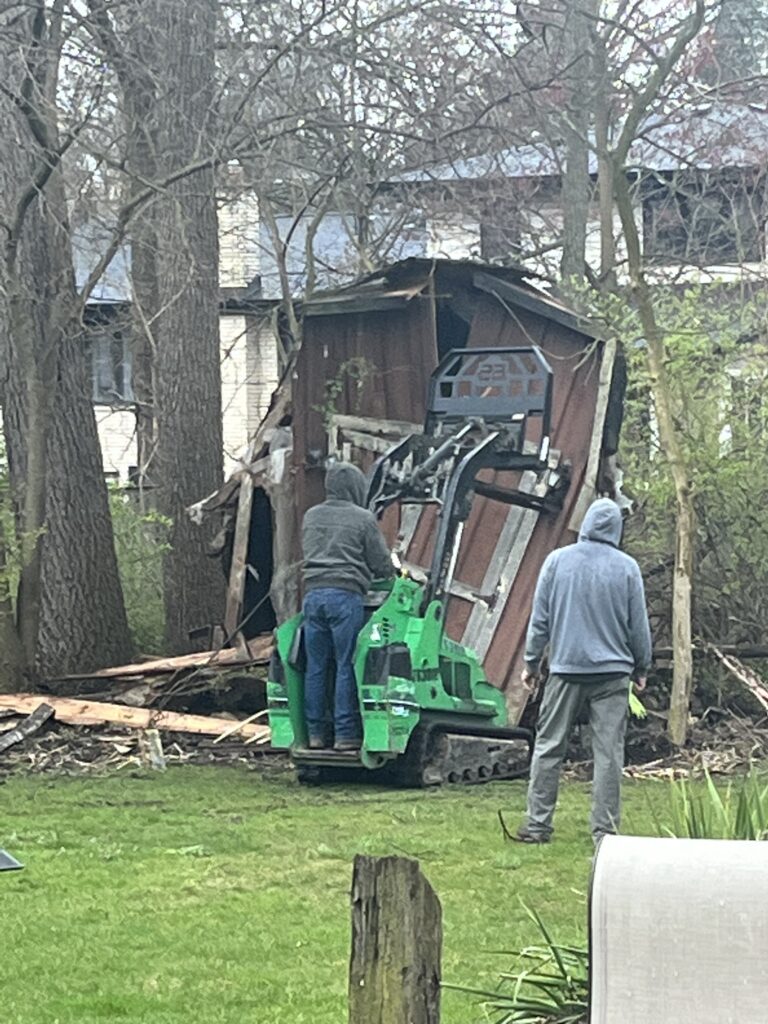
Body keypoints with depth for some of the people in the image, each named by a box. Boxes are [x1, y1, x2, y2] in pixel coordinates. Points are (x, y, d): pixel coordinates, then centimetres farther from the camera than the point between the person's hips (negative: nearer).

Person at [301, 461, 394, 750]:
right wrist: (390, 576, 24)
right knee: (347, 666, -3)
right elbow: (382, 564, 2)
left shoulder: (311, 517, 16)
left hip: (313, 593, 5)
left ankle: (316, 733, 10)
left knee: (315, 666, 7)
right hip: (345, 595, -5)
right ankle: (345, 734, -4)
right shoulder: (363, 518, -1)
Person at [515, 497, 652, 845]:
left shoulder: (557, 560, 1)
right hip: (613, 673, -1)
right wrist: (642, 669, 17)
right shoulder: (627, 568, -1)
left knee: (548, 748, 8)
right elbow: (639, 625, 5)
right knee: (608, 753, 1)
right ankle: (605, 830, 0)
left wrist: (532, 662, 14)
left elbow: (539, 618, 5)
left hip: (566, 670, 1)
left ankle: (537, 825, 8)